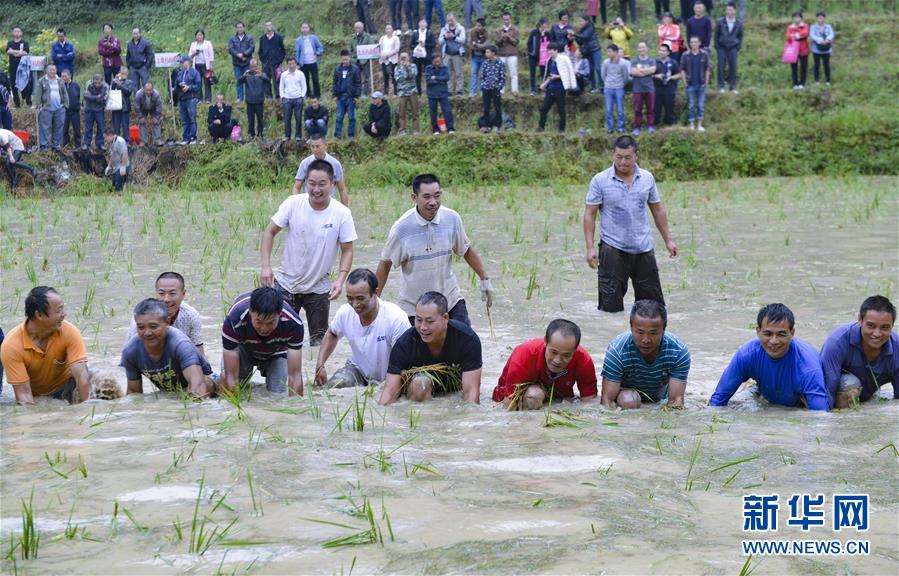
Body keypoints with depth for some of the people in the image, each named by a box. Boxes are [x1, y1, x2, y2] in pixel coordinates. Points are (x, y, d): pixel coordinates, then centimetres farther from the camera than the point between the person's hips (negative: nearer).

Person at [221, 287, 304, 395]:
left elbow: (295, 375, -36)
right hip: (243, 349, 0)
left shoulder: (293, 324, -39)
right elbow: (231, 376, -39)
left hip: (275, 353, 0)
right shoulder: (234, 321, -42)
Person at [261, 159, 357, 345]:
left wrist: (340, 280, -19)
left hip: (319, 288, 0)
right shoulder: (293, 204, -12)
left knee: (319, 341, 8)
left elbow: (347, 250, -6)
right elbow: (270, 232, -3)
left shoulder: (342, 214, -13)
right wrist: (265, 266, -12)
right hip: (285, 283, 0)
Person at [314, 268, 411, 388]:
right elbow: (331, 335, 13)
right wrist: (320, 365, 2)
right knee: (333, 386, -26)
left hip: (387, 379, -2)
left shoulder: (396, 318, -27)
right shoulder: (345, 312, -11)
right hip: (358, 370, 2)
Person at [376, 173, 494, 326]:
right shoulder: (401, 228, -16)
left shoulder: (452, 219, -7)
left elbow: (467, 251, 10)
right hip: (413, 306, -2)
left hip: (450, 298, 2)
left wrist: (484, 279, 12)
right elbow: (385, 264, -3)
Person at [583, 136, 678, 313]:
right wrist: (590, 247, -11)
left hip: (643, 248, 3)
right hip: (612, 248, -3)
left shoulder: (647, 178, 6)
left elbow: (658, 210, 15)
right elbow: (590, 214, -4)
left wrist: (668, 239, 12)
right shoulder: (600, 180, -5)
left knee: (653, 301, 7)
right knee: (610, 303, -3)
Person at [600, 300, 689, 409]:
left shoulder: (679, 352, -27)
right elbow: (607, 399, -30)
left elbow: (675, 400, -28)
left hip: (660, 400, 8)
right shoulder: (617, 350, -31)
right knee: (628, 400, -34)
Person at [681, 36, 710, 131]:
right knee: (691, 105, 3)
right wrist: (684, 80, -3)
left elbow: (708, 68, 4)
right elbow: (682, 69, 4)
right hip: (690, 84, 0)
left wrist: (706, 80, -1)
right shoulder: (686, 55, -2)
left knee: (701, 105, 5)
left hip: (701, 84, 0)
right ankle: (692, 125, 10)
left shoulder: (704, 54, -1)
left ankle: (699, 124, 14)